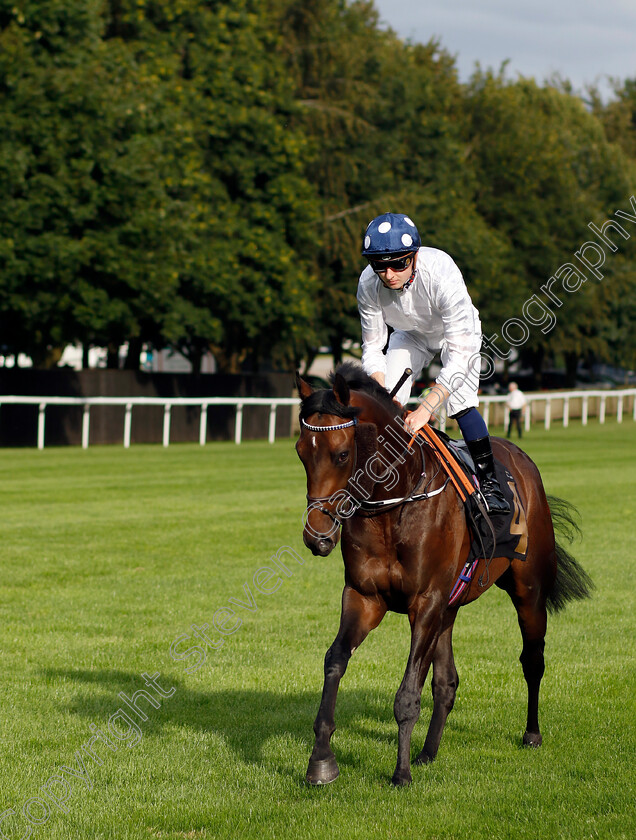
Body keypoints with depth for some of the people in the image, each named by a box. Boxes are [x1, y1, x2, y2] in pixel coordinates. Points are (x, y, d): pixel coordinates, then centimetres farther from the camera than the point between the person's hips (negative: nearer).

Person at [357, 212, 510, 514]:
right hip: (411, 334, 4)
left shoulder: (441, 273, -42)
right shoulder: (368, 285, -29)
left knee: (459, 403, -23)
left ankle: (488, 481, -8)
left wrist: (425, 409, -49)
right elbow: (372, 348, -16)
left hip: (458, 331, -4)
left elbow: (460, 354, -43)